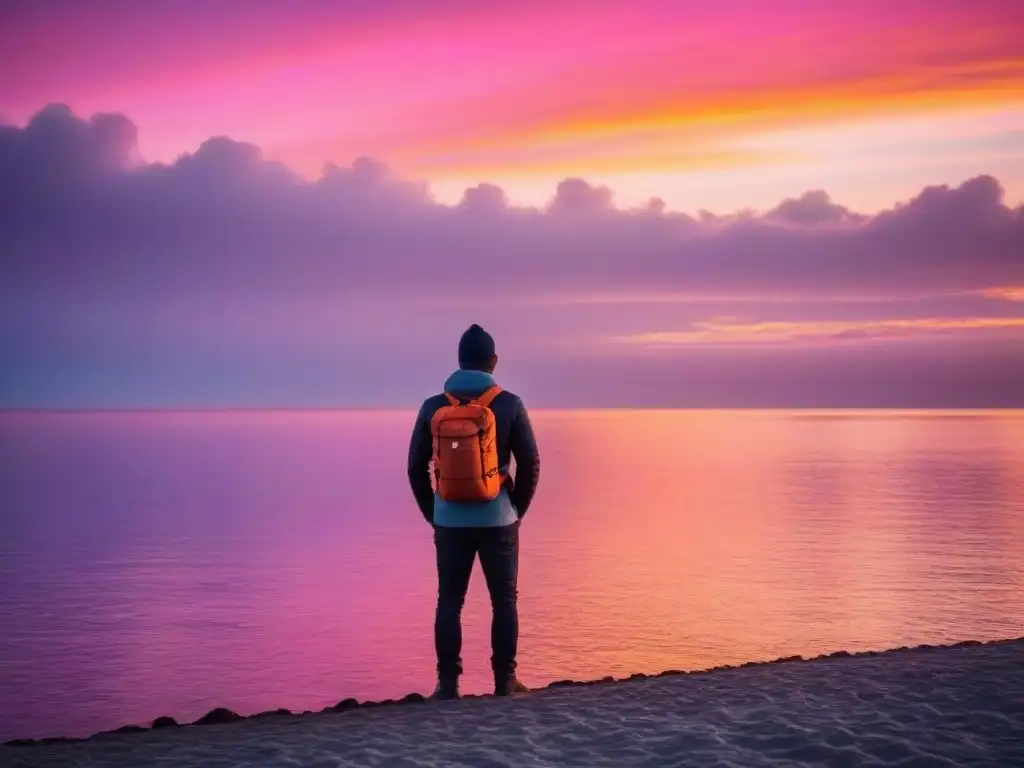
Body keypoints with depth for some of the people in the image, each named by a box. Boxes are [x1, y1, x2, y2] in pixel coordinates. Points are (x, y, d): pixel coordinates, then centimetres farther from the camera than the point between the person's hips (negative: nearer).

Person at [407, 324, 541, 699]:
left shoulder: (432, 408, -1)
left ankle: (447, 682, 8)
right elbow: (530, 464, -4)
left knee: (449, 601, 8)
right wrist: (517, 510, 8)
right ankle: (505, 679, 12)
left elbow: (416, 467, 3)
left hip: (450, 521, 1)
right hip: (497, 520, -1)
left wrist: (431, 513, 12)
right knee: (504, 600, 10)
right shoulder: (510, 405, -5)